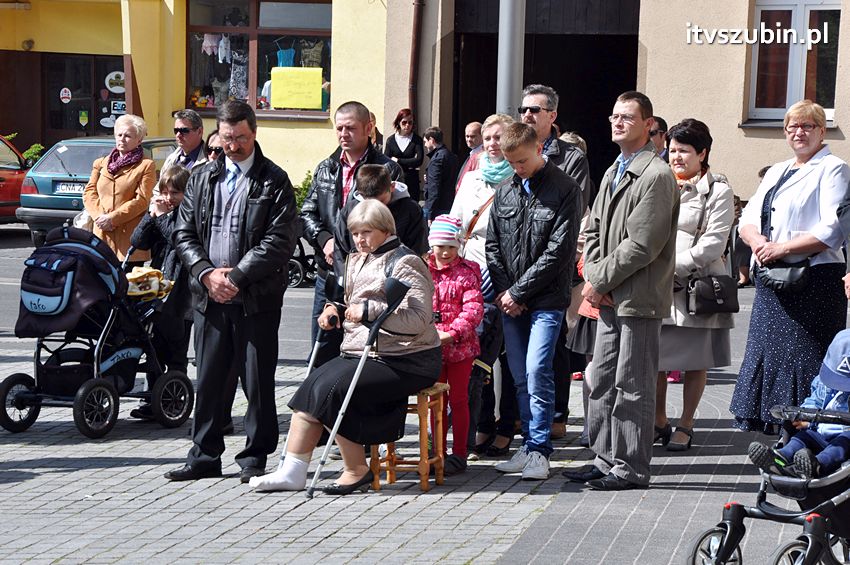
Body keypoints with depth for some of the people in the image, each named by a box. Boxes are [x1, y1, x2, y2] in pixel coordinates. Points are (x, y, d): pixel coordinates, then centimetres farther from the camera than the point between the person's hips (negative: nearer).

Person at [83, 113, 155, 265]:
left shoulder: (146, 166, 4)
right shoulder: (101, 163, 20)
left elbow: (141, 200, -6)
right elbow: (89, 193, 13)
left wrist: (112, 218, -12)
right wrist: (99, 216, -6)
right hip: (102, 236, 4)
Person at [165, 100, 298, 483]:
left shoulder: (274, 182, -1)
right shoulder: (202, 179, 13)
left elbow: (279, 242, -10)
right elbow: (184, 233, 9)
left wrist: (237, 277, -14)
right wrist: (206, 273, -6)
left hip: (256, 297, -4)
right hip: (209, 295, 4)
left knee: (258, 381, 2)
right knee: (208, 379, 9)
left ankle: (255, 457, 11)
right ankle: (205, 456, 17)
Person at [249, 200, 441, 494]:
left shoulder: (404, 264, -8)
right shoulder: (356, 262, 19)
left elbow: (419, 317, -19)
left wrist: (369, 311, -25)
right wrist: (335, 309, 8)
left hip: (406, 362, -9)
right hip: (361, 354, 9)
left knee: (331, 389, -23)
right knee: (311, 387, -9)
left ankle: (358, 471, -11)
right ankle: (292, 471, -10)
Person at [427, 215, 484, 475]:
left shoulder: (468, 271, -4)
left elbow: (474, 308, -11)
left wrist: (452, 333, -22)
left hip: (460, 346, -3)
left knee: (458, 400, 5)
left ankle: (459, 454, 12)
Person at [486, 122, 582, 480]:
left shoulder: (565, 190, -7)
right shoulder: (505, 192, 11)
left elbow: (558, 251, -12)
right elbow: (493, 245, 12)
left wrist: (518, 292, -11)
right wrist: (504, 293, -1)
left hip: (546, 299, -5)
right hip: (510, 300, 5)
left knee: (537, 371, -12)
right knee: (520, 376, 7)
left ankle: (538, 449, -5)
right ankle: (529, 446, 14)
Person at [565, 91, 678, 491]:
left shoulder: (656, 176, -13)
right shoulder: (613, 173, 17)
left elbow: (640, 245, -18)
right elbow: (593, 231, 17)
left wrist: (599, 282, -13)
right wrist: (594, 279, 0)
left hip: (638, 300, -9)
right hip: (609, 298, 9)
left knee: (631, 388, -2)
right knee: (601, 384, 13)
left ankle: (631, 469, 5)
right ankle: (606, 460, 23)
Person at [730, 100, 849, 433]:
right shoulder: (776, 172, 22)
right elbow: (748, 218, 16)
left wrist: (782, 248, -17)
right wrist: (757, 241, -7)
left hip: (814, 281, -8)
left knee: (805, 358, -9)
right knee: (769, 353, 7)